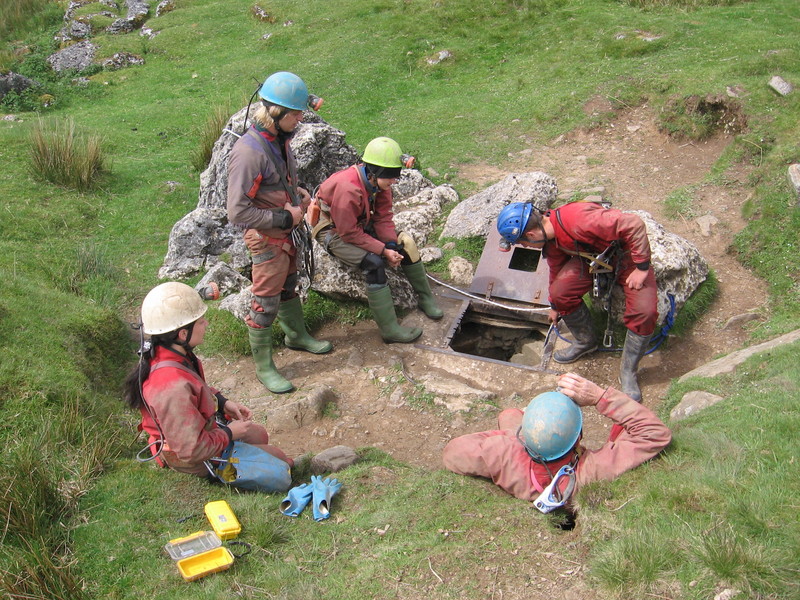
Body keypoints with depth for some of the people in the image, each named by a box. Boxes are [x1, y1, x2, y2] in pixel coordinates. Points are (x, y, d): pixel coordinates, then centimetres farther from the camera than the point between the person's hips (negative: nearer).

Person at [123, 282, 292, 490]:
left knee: (260, 435, 28)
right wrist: (229, 433, -18)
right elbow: (192, 450, -34)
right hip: (197, 457, -9)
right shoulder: (173, 387, -42)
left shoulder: (162, 353, -13)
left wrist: (223, 402, 0)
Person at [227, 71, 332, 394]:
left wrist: (297, 192, 1)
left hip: (286, 232, 9)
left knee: (288, 285, 27)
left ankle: (296, 335, 49)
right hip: (265, 237, -9)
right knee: (265, 301, 3)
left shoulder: (280, 138, -1)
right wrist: (285, 218, -23)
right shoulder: (248, 151, -29)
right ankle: (263, 367, 17)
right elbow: (237, 212, -30)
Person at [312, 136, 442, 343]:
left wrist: (392, 246, -18)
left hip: (361, 224, 8)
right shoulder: (347, 188, -34)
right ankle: (390, 329, -23)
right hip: (334, 232, -8)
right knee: (373, 262, -29)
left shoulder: (379, 182, -9)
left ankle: (425, 298, 13)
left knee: (405, 243, -3)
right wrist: (384, 250, -28)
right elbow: (349, 233, -30)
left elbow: (383, 216, -4)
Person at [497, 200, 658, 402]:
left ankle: (628, 372, -5)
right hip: (592, 258, 6)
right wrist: (555, 305, 25)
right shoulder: (550, 238, -10)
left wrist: (642, 268, -28)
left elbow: (634, 224, -35)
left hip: (628, 256, -6)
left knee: (644, 311, -24)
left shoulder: (579, 220, -39)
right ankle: (585, 342, 11)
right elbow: (557, 269, 11)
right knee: (560, 292, -15)